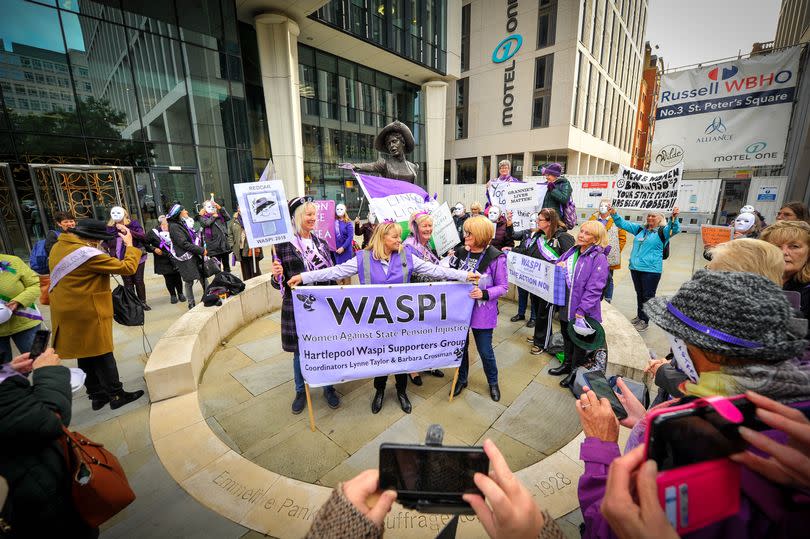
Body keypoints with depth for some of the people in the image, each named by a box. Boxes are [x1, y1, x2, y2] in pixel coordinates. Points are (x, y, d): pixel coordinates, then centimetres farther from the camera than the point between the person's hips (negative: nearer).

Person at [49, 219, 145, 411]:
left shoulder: (59, 246, 2)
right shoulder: (89, 255, -24)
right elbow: (128, 267, -22)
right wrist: (129, 245, -8)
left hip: (67, 312, 9)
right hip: (88, 314, -9)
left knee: (85, 354, 17)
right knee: (102, 355, 4)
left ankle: (96, 395, 30)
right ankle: (116, 395, 16)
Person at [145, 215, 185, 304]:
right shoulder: (153, 233, -5)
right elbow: (145, 243, 3)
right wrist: (153, 249, -9)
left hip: (175, 259, 1)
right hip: (164, 262, -1)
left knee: (177, 277, 6)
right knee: (168, 278, 5)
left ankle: (180, 293, 23)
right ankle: (173, 295, 21)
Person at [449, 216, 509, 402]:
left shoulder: (495, 257, -15)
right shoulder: (460, 252, -1)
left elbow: (503, 287, -10)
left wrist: (484, 293, -25)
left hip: (482, 312, -4)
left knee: (485, 351, 11)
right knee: (461, 346, 18)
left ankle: (493, 382, 40)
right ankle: (461, 379, 41)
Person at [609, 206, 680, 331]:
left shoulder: (662, 232, -2)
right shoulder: (640, 229, 13)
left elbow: (675, 229, -21)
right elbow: (623, 224, 13)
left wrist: (674, 218, -41)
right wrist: (614, 214, -1)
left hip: (651, 270, -5)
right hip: (635, 268, 5)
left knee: (648, 296, 3)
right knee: (639, 294, 17)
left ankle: (644, 321, 13)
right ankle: (639, 316, 31)